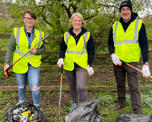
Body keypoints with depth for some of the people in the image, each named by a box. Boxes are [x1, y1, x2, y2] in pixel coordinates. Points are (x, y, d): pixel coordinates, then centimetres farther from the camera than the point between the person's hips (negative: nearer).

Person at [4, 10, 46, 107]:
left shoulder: (40, 34, -2)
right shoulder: (17, 32, -6)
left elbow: (43, 48, 6)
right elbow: (11, 48, -3)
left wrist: (37, 51, -16)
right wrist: (7, 62, -10)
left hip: (34, 64, 0)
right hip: (19, 64, 0)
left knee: (35, 87, -5)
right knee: (21, 86, 18)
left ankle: (37, 106, 18)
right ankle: (21, 101, 46)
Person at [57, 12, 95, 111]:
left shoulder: (87, 35, 0)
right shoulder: (66, 35, 6)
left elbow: (91, 51, 3)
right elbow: (62, 48, 13)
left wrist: (90, 65, -3)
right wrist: (61, 58, -6)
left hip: (81, 65, -3)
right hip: (69, 65, 3)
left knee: (81, 88, -15)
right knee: (72, 87, 16)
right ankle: (75, 103, 35)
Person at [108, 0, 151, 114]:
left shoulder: (139, 24, -3)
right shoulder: (115, 26, 7)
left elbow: (144, 45, -6)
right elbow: (110, 43, 13)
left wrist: (146, 64, -13)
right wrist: (113, 55, -7)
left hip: (132, 61, -4)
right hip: (118, 61, 4)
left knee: (133, 87, -7)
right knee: (120, 85, 16)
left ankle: (138, 111, -1)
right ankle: (121, 102, 34)